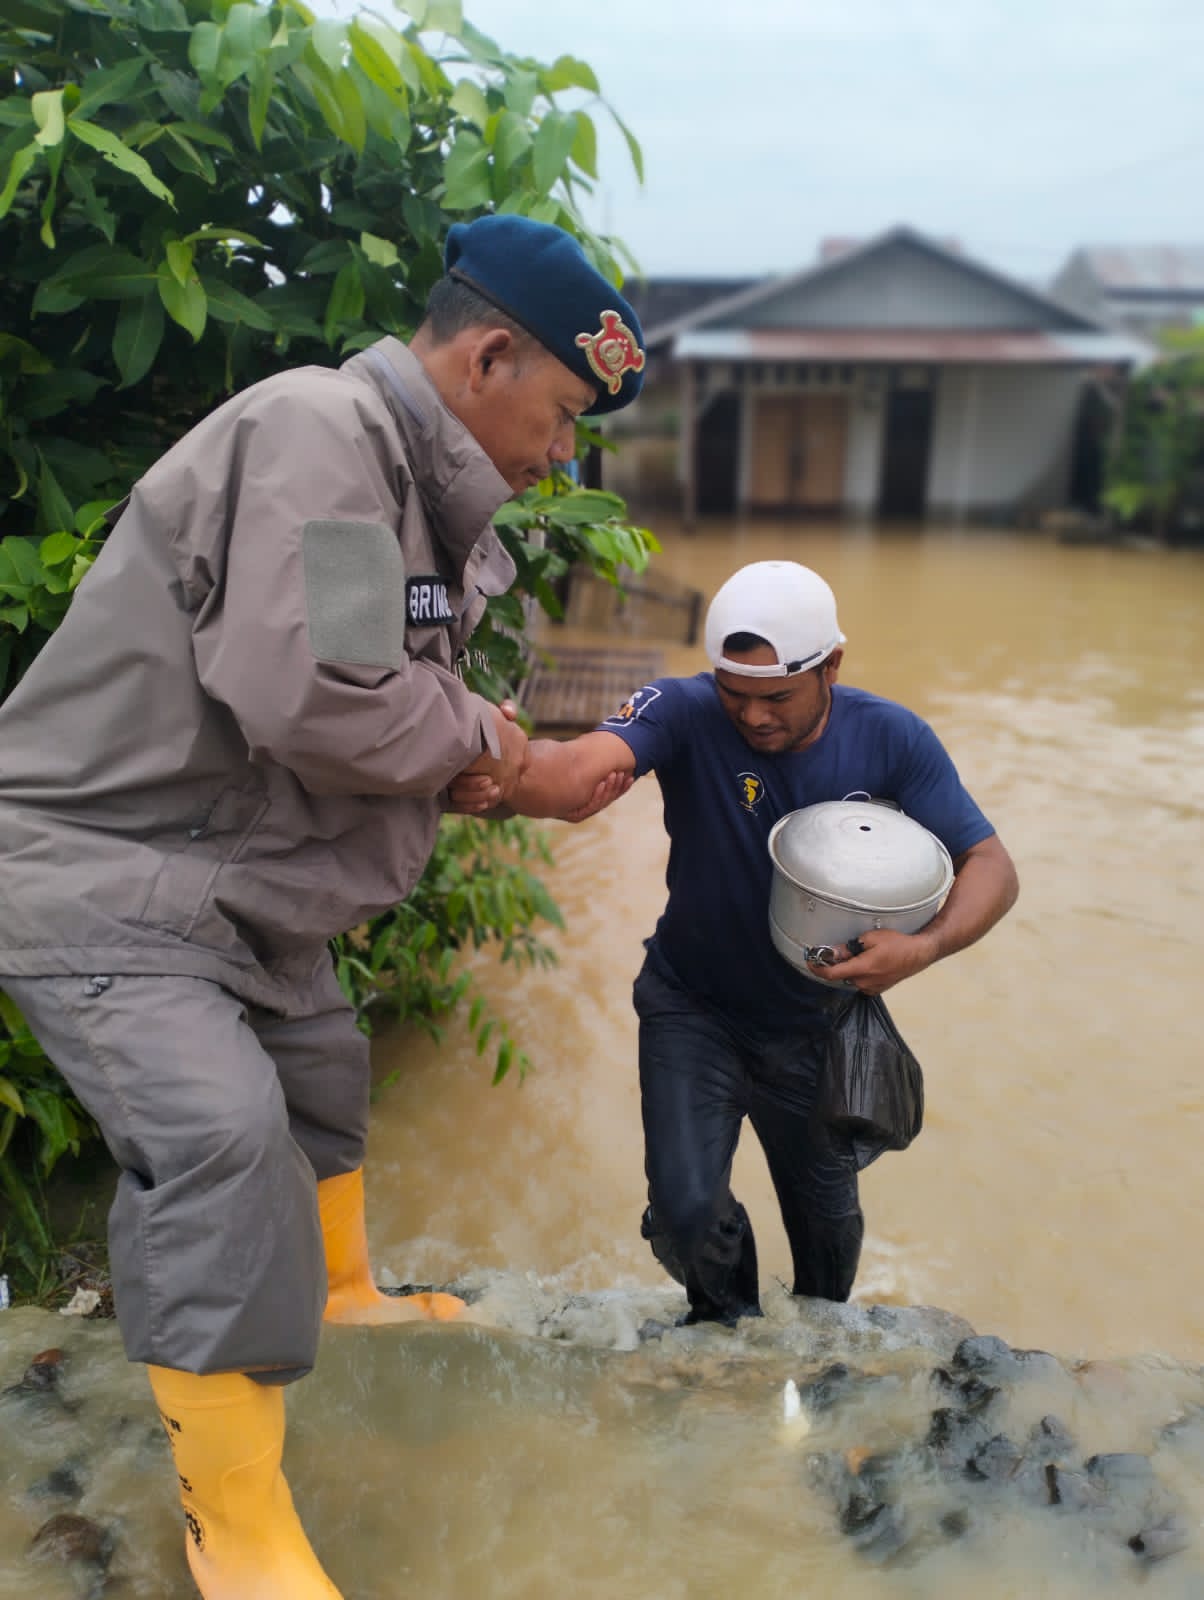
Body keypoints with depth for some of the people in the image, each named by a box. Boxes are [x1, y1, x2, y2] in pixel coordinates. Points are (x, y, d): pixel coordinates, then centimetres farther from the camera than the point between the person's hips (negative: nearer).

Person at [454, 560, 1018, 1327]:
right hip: (693, 1010, -2)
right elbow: (580, 770, -44)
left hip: (816, 1025, 2)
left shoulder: (891, 740, -18)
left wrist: (924, 947, -36)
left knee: (827, 1218, 19)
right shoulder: (686, 712, -25)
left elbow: (991, 867, -16)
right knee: (685, 1212, -10)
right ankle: (728, 1321, 30)